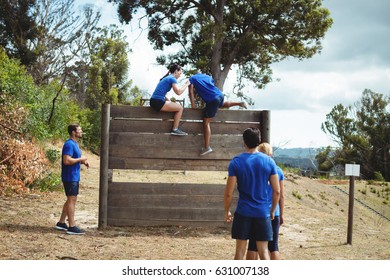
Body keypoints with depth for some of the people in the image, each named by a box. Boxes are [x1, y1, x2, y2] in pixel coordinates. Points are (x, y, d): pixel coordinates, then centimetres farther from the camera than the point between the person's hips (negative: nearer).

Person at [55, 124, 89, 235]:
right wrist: (80, 159, -16)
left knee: (71, 200, 15)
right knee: (72, 200, -8)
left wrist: (83, 161, 9)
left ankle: (61, 223, 23)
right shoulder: (69, 144, -17)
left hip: (74, 177, 10)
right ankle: (72, 227, -6)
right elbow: (67, 160, -27)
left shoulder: (75, 144, 15)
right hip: (70, 177, -10)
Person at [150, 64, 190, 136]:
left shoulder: (167, 78, 22)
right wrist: (186, 84, -3)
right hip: (158, 102, -10)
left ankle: (174, 129, 25)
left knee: (177, 106, 26)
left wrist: (170, 102, 15)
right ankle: (175, 129, -2)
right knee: (180, 108, -2)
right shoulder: (172, 78, -6)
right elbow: (178, 92, -18)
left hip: (154, 101, 10)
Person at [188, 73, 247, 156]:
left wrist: (193, 105, 2)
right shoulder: (207, 76, 28)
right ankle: (240, 103, 30)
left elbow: (191, 91, 0)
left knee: (206, 123, -3)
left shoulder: (192, 78, 12)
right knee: (221, 104, 43)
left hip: (212, 100, -6)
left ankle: (207, 147, -9)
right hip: (220, 95, 6)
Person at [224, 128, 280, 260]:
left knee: (240, 250, 8)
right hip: (263, 213, 1)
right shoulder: (269, 161, -2)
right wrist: (273, 210, 14)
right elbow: (276, 191, 0)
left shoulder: (236, 162, -6)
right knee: (263, 251, 7)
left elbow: (229, 193, -7)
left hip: (243, 213, -1)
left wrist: (227, 211, 7)